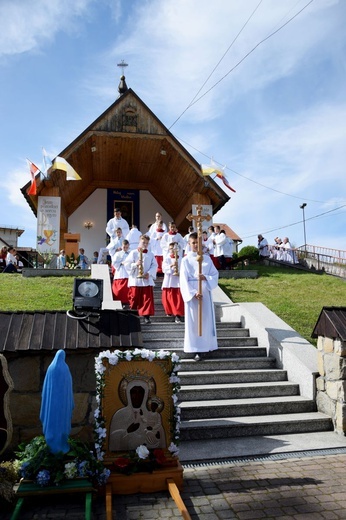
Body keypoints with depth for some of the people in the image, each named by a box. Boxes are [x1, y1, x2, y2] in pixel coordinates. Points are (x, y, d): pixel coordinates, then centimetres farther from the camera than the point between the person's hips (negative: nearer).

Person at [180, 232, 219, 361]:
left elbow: (215, 275, 5)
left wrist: (206, 278, -16)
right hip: (191, 294, -2)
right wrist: (193, 293, -16)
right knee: (193, 321, -1)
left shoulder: (207, 259, 6)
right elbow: (184, 280, -5)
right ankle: (197, 349, 4)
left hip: (205, 293, 2)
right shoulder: (185, 260, 1)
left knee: (206, 320, 4)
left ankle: (206, 347, 15)